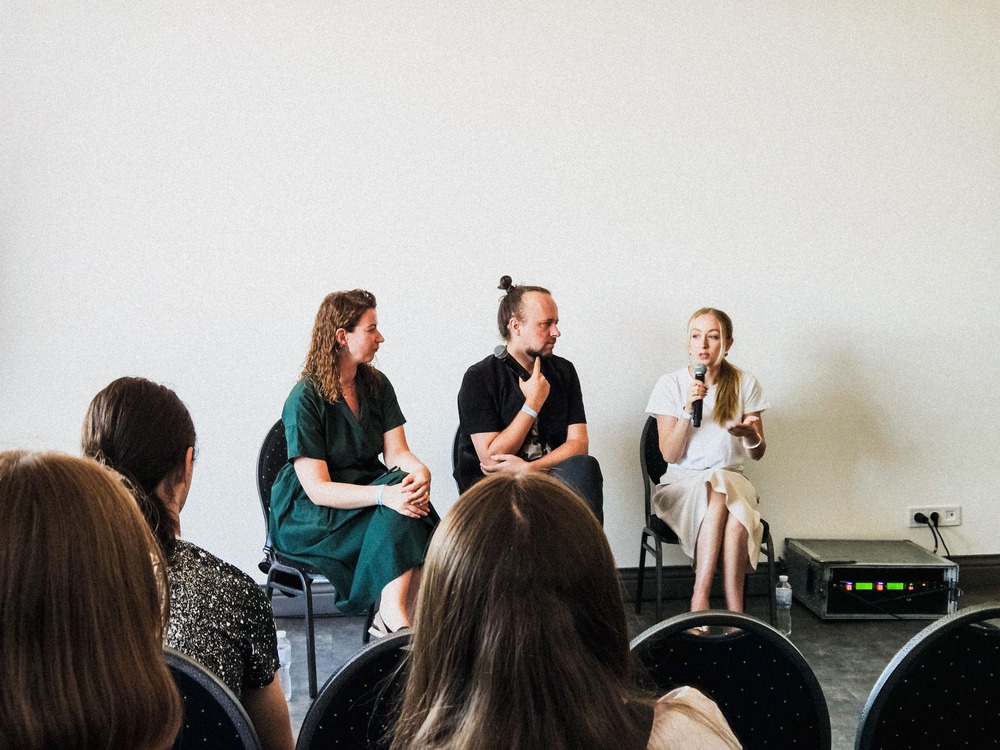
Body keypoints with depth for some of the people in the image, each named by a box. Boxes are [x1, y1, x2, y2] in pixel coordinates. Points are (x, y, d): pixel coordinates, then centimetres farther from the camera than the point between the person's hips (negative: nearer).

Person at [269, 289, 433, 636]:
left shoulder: (377, 385, 6)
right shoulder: (305, 399, -15)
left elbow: (397, 452, -1)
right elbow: (317, 489, -22)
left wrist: (421, 472, -26)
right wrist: (384, 494, -36)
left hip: (366, 494, 6)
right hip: (307, 517, -6)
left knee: (412, 496, -28)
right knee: (395, 514, -31)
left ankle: (395, 619, -27)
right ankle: (392, 615, -29)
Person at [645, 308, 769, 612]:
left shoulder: (745, 384, 5)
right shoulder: (671, 384, 0)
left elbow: (758, 453, 7)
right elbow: (670, 455, -5)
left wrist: (751, 436, -17)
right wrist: (687, 409, -18)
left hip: (732, 479, 2)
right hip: (680, 483, -2)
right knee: (719, 497, -36)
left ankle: (700, 599, -32)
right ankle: (735, 614, -35)